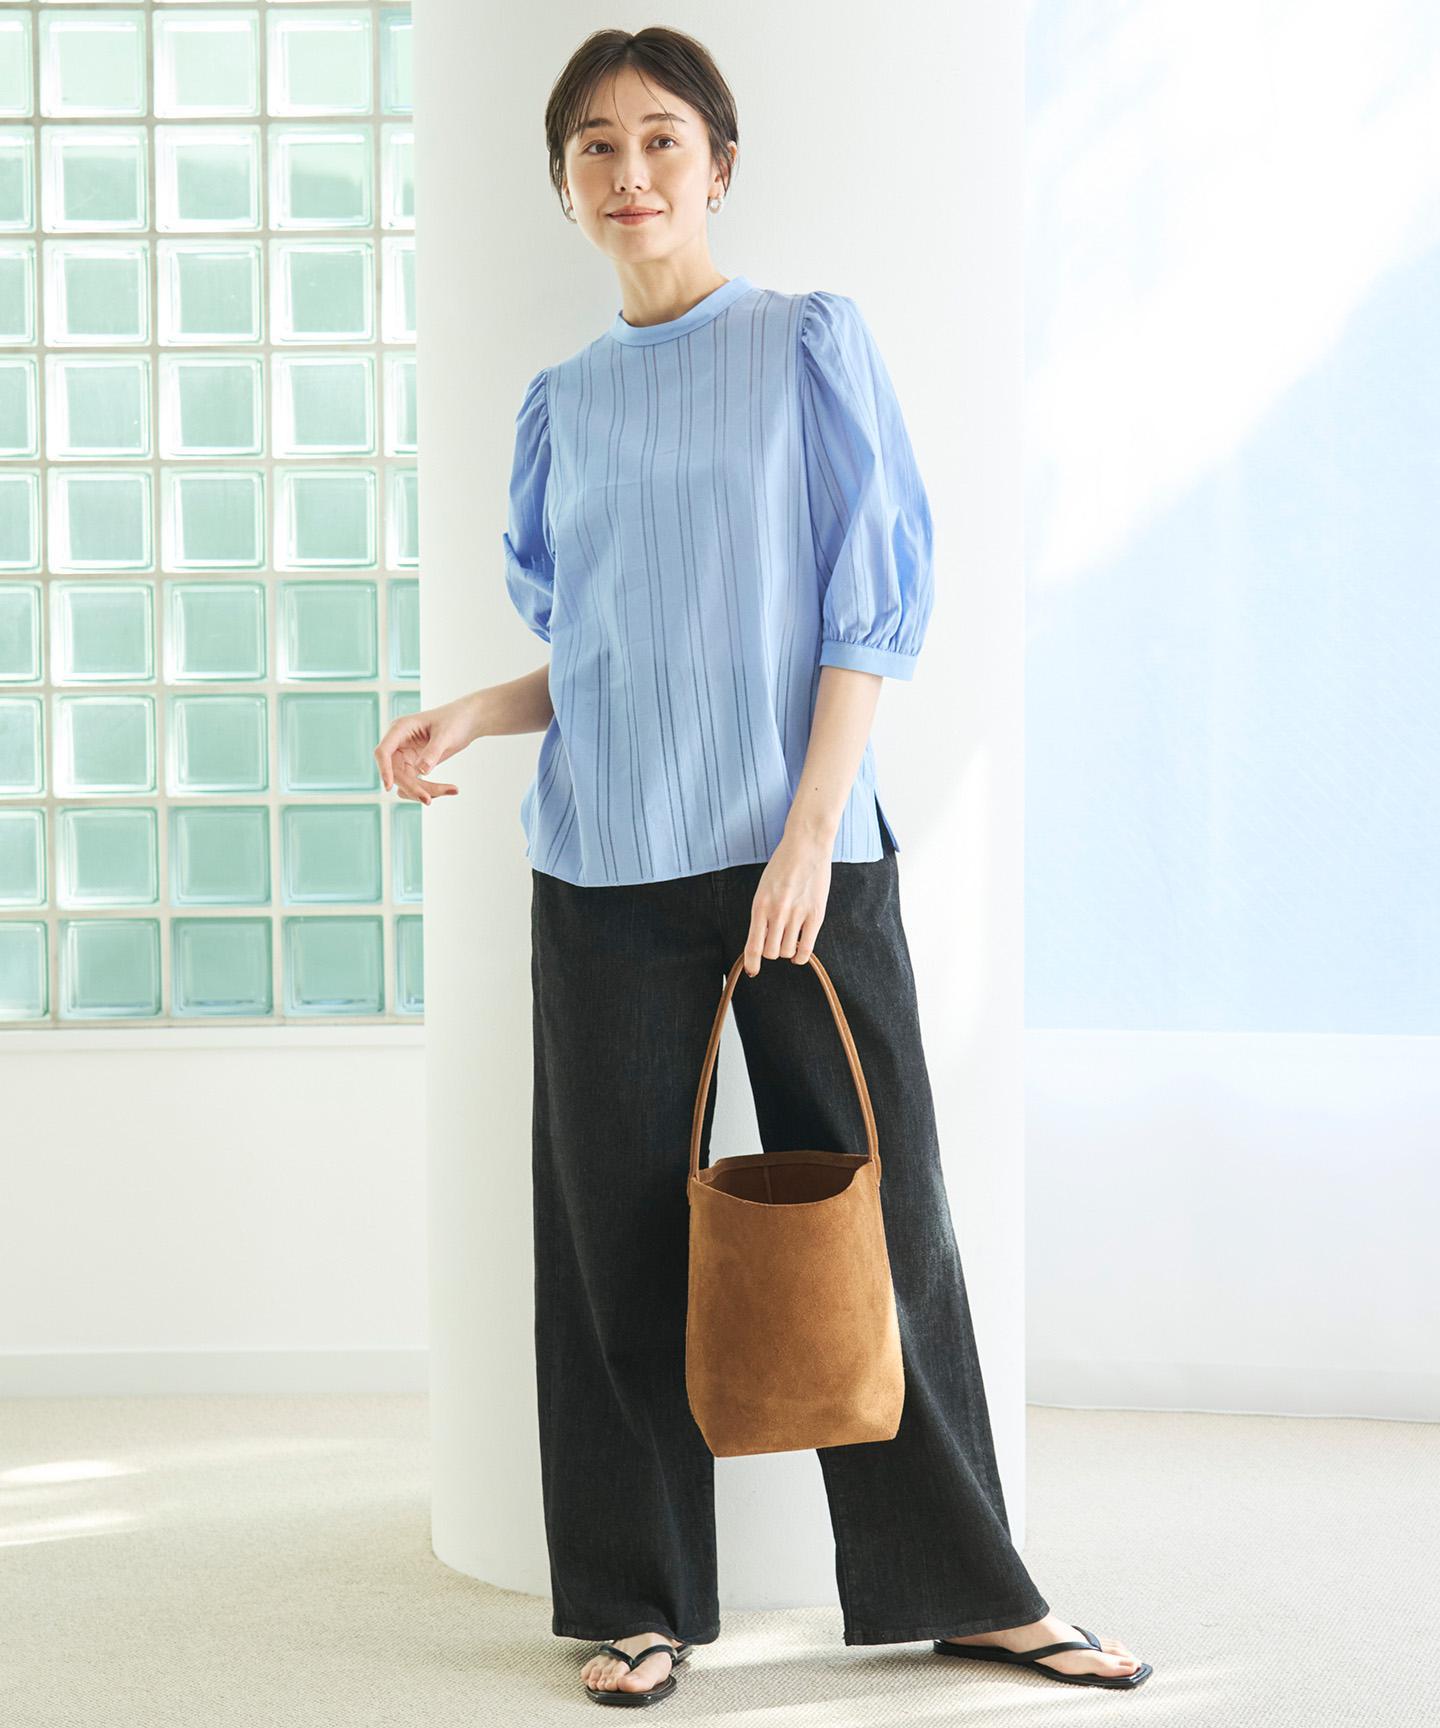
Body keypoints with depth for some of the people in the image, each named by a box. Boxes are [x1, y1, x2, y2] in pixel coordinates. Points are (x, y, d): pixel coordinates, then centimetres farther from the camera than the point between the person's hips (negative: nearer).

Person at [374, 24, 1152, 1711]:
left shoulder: (812, 342, 2)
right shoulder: (562, 403, 12)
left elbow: (870, 604, -3)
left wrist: (809, 831, -12)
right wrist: (468, 716, -3)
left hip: (801, 853, -3)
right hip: (606, 863, 3)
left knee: (876, 1209, 2)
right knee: (620, 1227, 4)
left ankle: (962, 1584, 15)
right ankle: (639, 1598, 16)